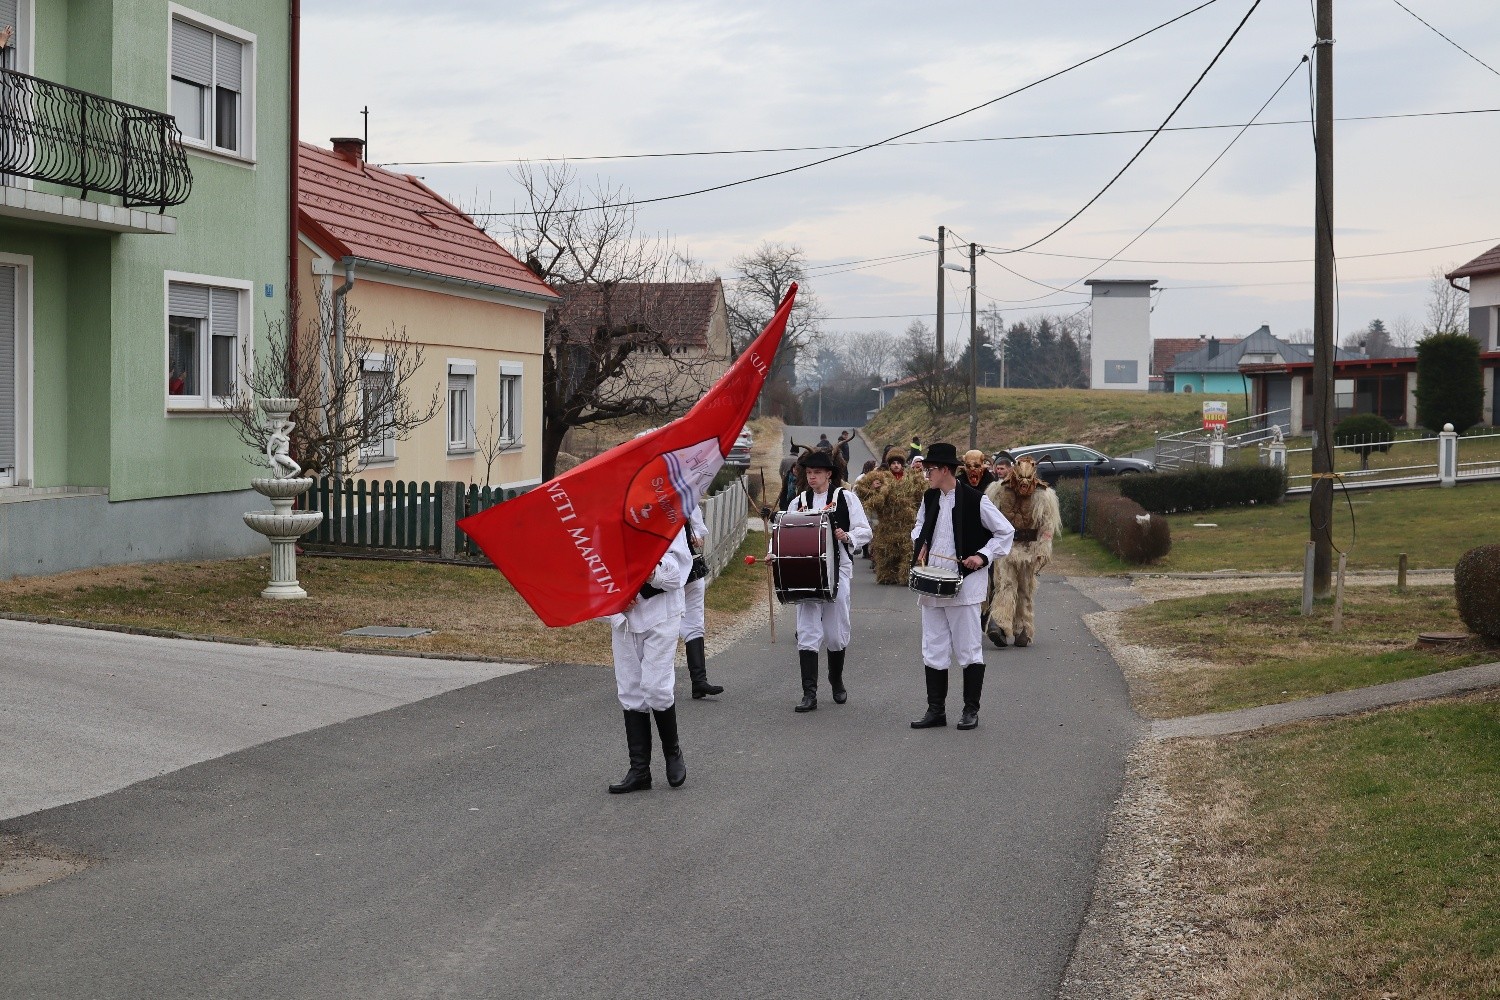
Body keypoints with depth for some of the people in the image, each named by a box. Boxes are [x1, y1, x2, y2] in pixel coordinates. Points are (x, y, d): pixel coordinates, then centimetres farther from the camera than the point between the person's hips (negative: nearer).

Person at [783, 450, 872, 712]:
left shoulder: (846, 498, 2)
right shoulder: (799, 501, 11)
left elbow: (865, 531, 0)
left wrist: (847, 537, -20)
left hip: (837, 570, -2)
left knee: (836, 633, 7)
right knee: (807, 633, -6)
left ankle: (837, 683, 30)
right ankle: (809, 693, -8)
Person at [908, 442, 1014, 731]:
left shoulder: (975, 500, -11)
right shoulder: (929, 499, 8)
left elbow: (1005, 531, -4)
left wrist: (983, 555, -14)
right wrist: (920, 544, 6)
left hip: (963, 585, -6)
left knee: (968, 650, 2)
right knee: (933, 650, 8)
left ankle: (971, 710, 10)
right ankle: (936, 710, 15)